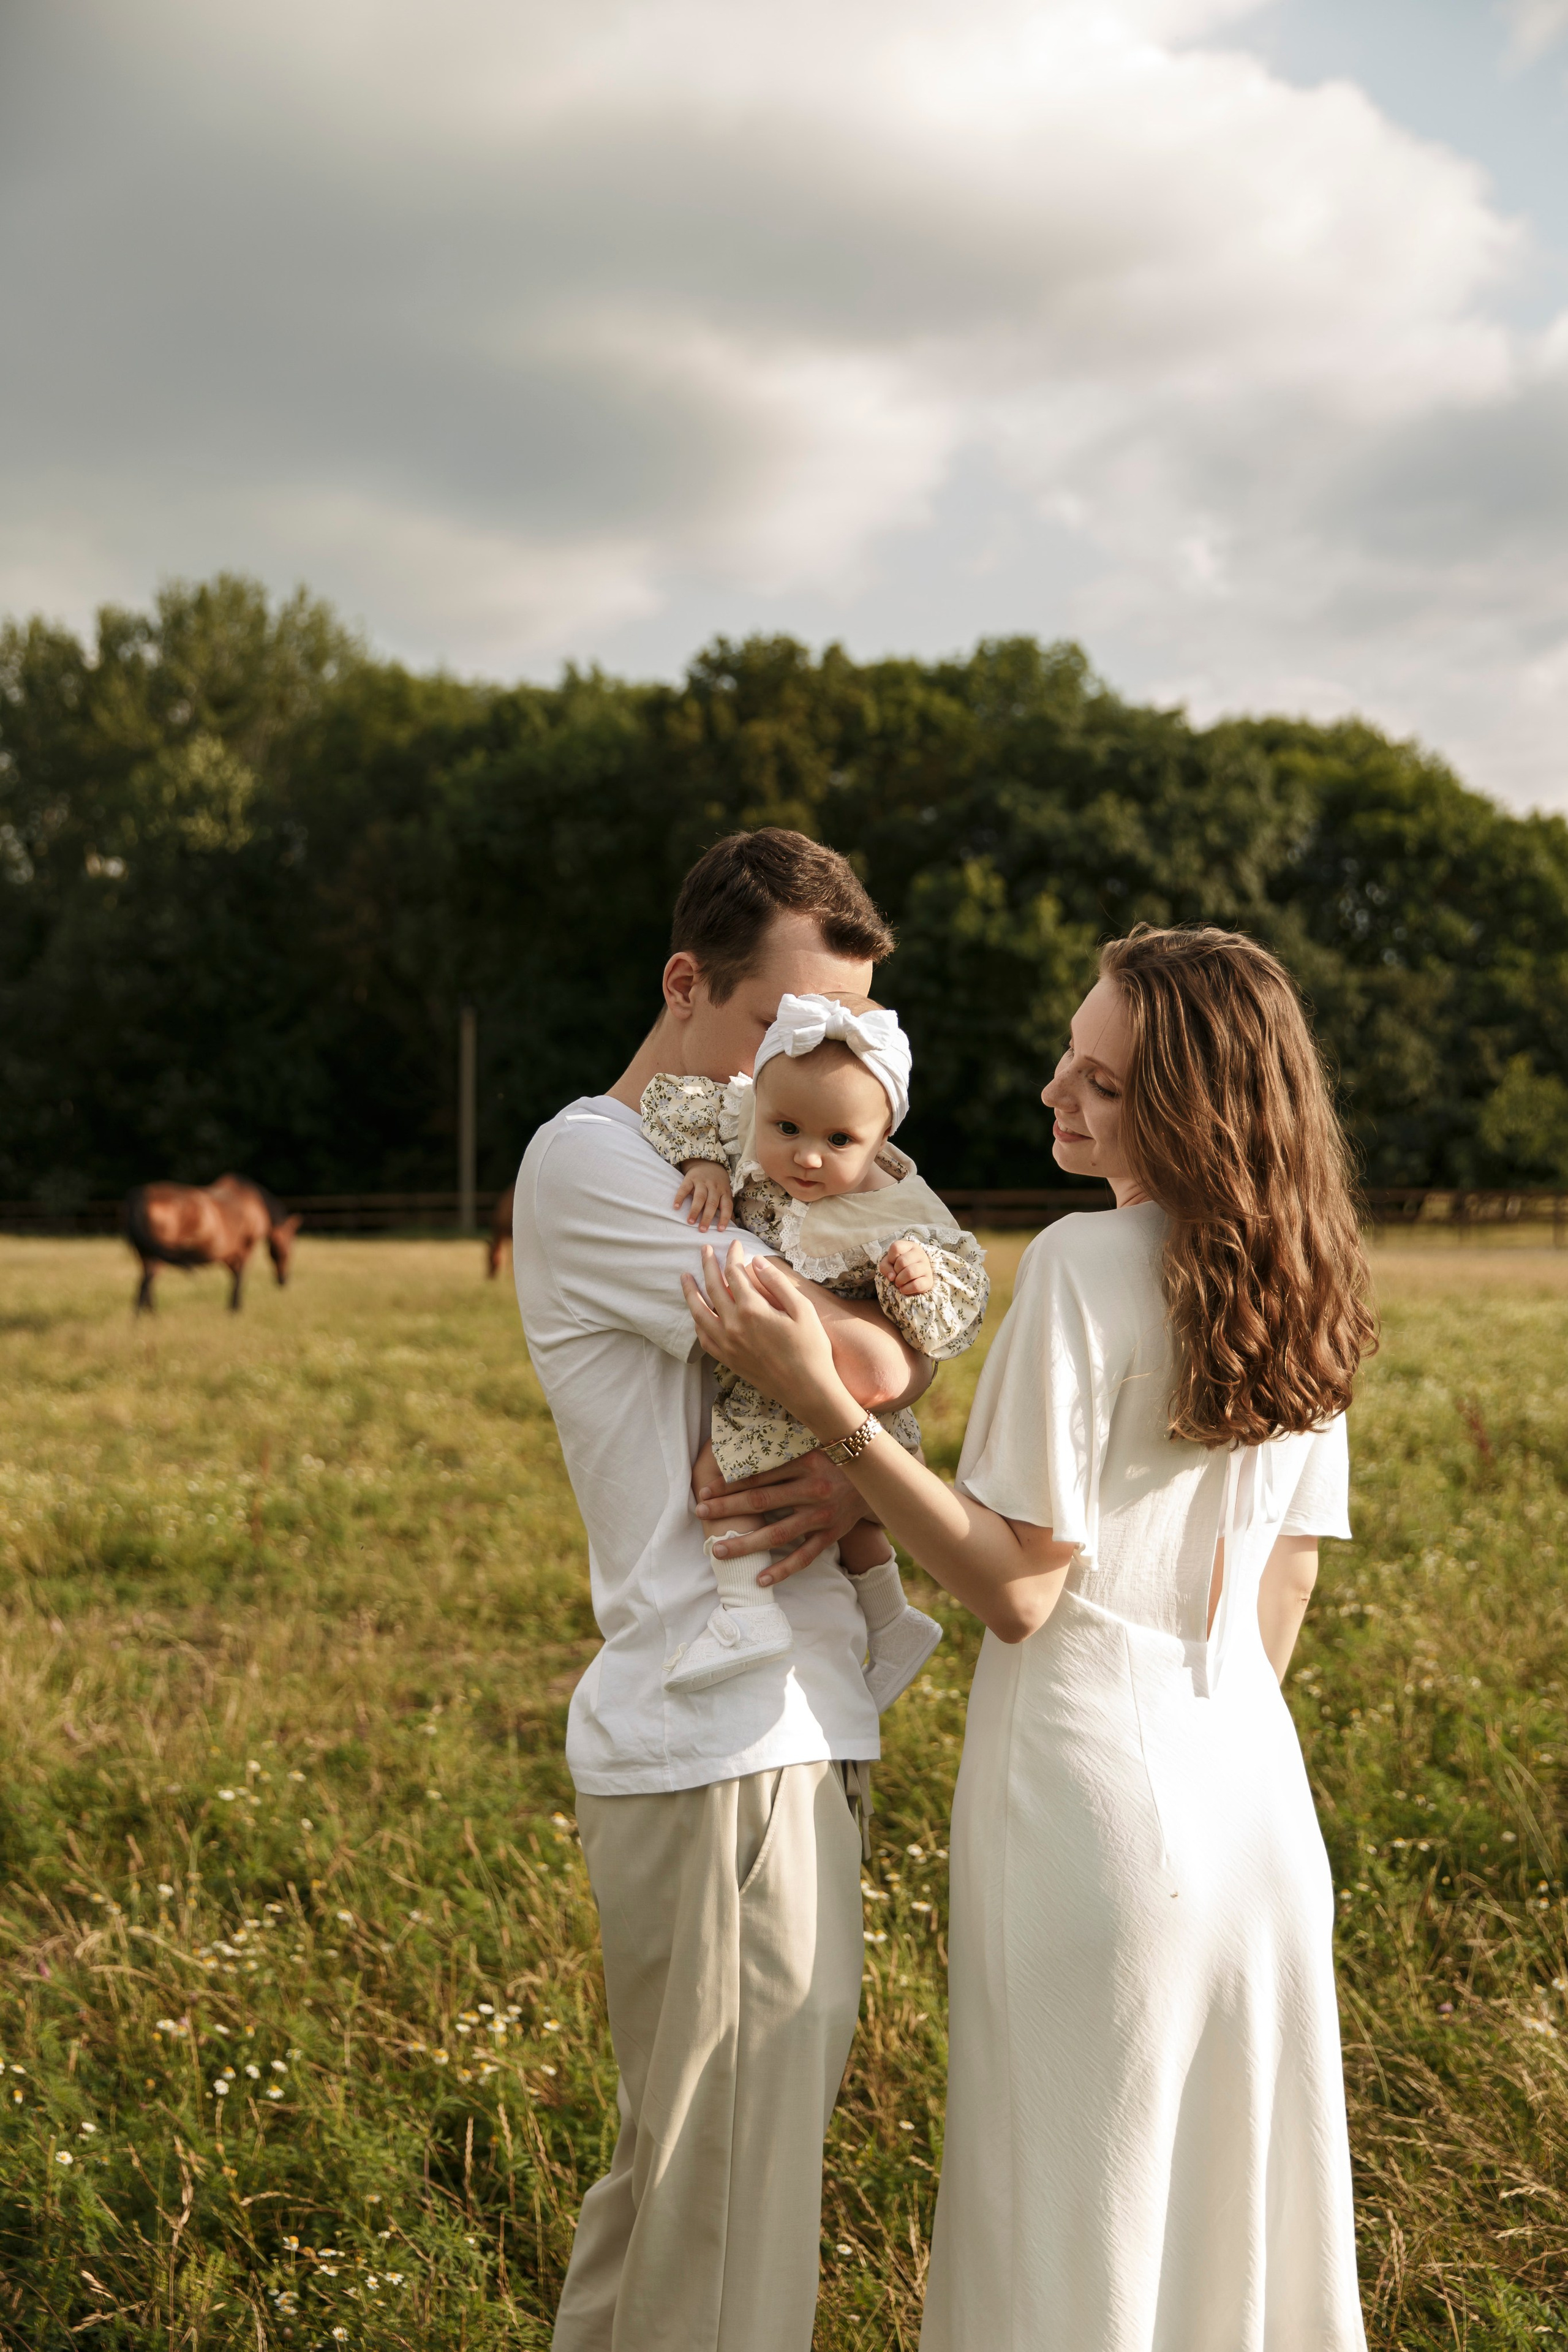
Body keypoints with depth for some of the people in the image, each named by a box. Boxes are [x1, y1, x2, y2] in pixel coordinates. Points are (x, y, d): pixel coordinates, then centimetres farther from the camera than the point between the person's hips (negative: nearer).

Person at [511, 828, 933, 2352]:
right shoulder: (590, 1163, -10)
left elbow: (900, 1360, 11)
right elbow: (862, 1363, -18)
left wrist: (858, 1466, -11)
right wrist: (882, 1369, 4)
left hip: (798, 1728, 9)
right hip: (715, 1754, -9)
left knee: (673, 2172, 19)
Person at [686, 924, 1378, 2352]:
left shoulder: (1085, 1266, -17)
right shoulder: (1296, 1284, 5)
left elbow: (1019, 1586, -18)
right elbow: (1280, 1605, 10)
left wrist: (821, 1402, -22)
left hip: (1093, 1788, -7)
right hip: (1252, 1791, 7)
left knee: (1074, 2212, 9)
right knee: (1234, 2201, 20)